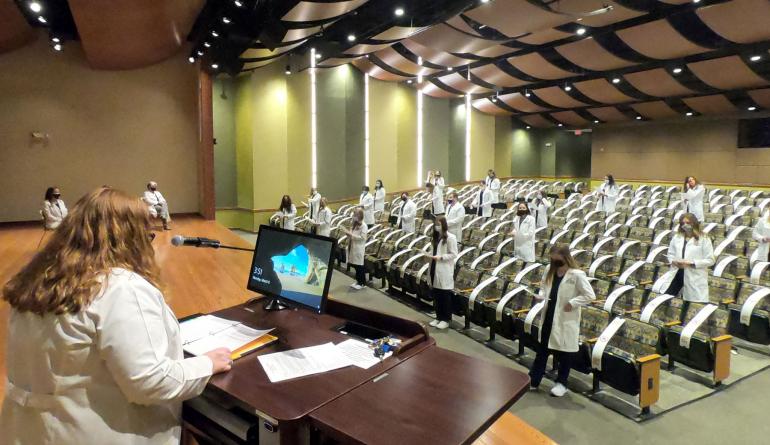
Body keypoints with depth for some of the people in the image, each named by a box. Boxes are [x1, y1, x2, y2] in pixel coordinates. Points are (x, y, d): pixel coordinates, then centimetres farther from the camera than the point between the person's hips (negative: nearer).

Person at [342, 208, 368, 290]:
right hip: (353, 247, 8)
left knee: (359, 266, -2)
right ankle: (358, 281, 24)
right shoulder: (355, 224, 11)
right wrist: (347, 232, -2)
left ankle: (362, 283, 8)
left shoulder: (364, 226, -13)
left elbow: (362, 237, -20)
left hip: (359, 248, -8)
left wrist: (351, 234, -22)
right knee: (355, 265, 13)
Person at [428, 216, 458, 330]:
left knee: (445, 296, 2)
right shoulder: (435, 237, 12)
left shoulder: (450, 238, -11)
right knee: (436, 295, 12)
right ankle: (439, 317, 24)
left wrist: (440, 257, -20)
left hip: (445, 271, -7)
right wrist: (431, 256, 5)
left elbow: (454, 254, -12)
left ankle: (446, 319, 12)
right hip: (435, 269, 7)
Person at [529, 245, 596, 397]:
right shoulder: (549, 270, 1)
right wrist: (541, 295, -4)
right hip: (548, 317, 6)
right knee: (542, 349, 15)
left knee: (563, 353, 10)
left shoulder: (576, 275, -17)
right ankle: (533, 379, 26)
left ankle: (561, 383, 27)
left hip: (565, 320, -5)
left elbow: (590, 296, -15)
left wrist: (572, 303, -20)